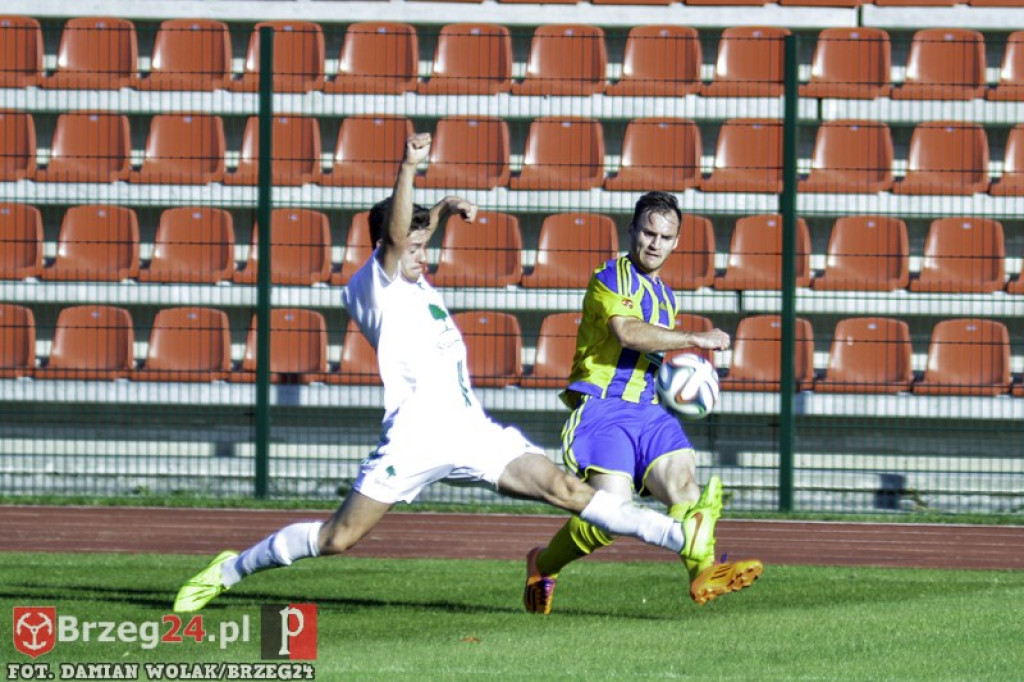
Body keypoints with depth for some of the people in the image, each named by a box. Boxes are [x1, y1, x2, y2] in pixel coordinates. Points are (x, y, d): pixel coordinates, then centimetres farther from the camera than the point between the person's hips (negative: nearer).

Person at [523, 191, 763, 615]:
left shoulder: (664, 295, 24)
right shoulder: (612, 277, -3)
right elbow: (627, 331, -22)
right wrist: (695, 339, -20)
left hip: (649, 411, 7)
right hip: (604, 408, -7)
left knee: (686, 486, -19)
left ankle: (703, 573, -36)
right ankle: (543, 566, 6)